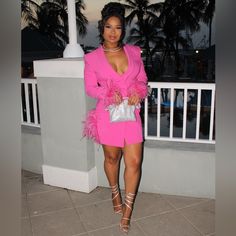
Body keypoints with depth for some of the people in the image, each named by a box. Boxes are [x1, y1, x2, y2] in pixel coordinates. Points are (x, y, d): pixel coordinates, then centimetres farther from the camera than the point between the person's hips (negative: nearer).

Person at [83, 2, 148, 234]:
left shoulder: (134, 51, 5)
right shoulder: (92, 58, -1)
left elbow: (142, 80, 10)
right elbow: (90, 88, -1)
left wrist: (138, 92, -12)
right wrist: (109, 93, -19)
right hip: (108, 114, -1)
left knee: (134, 161, -2)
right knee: (112, 157, 14)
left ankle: (127, 212, 14)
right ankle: (115, 193, 43)